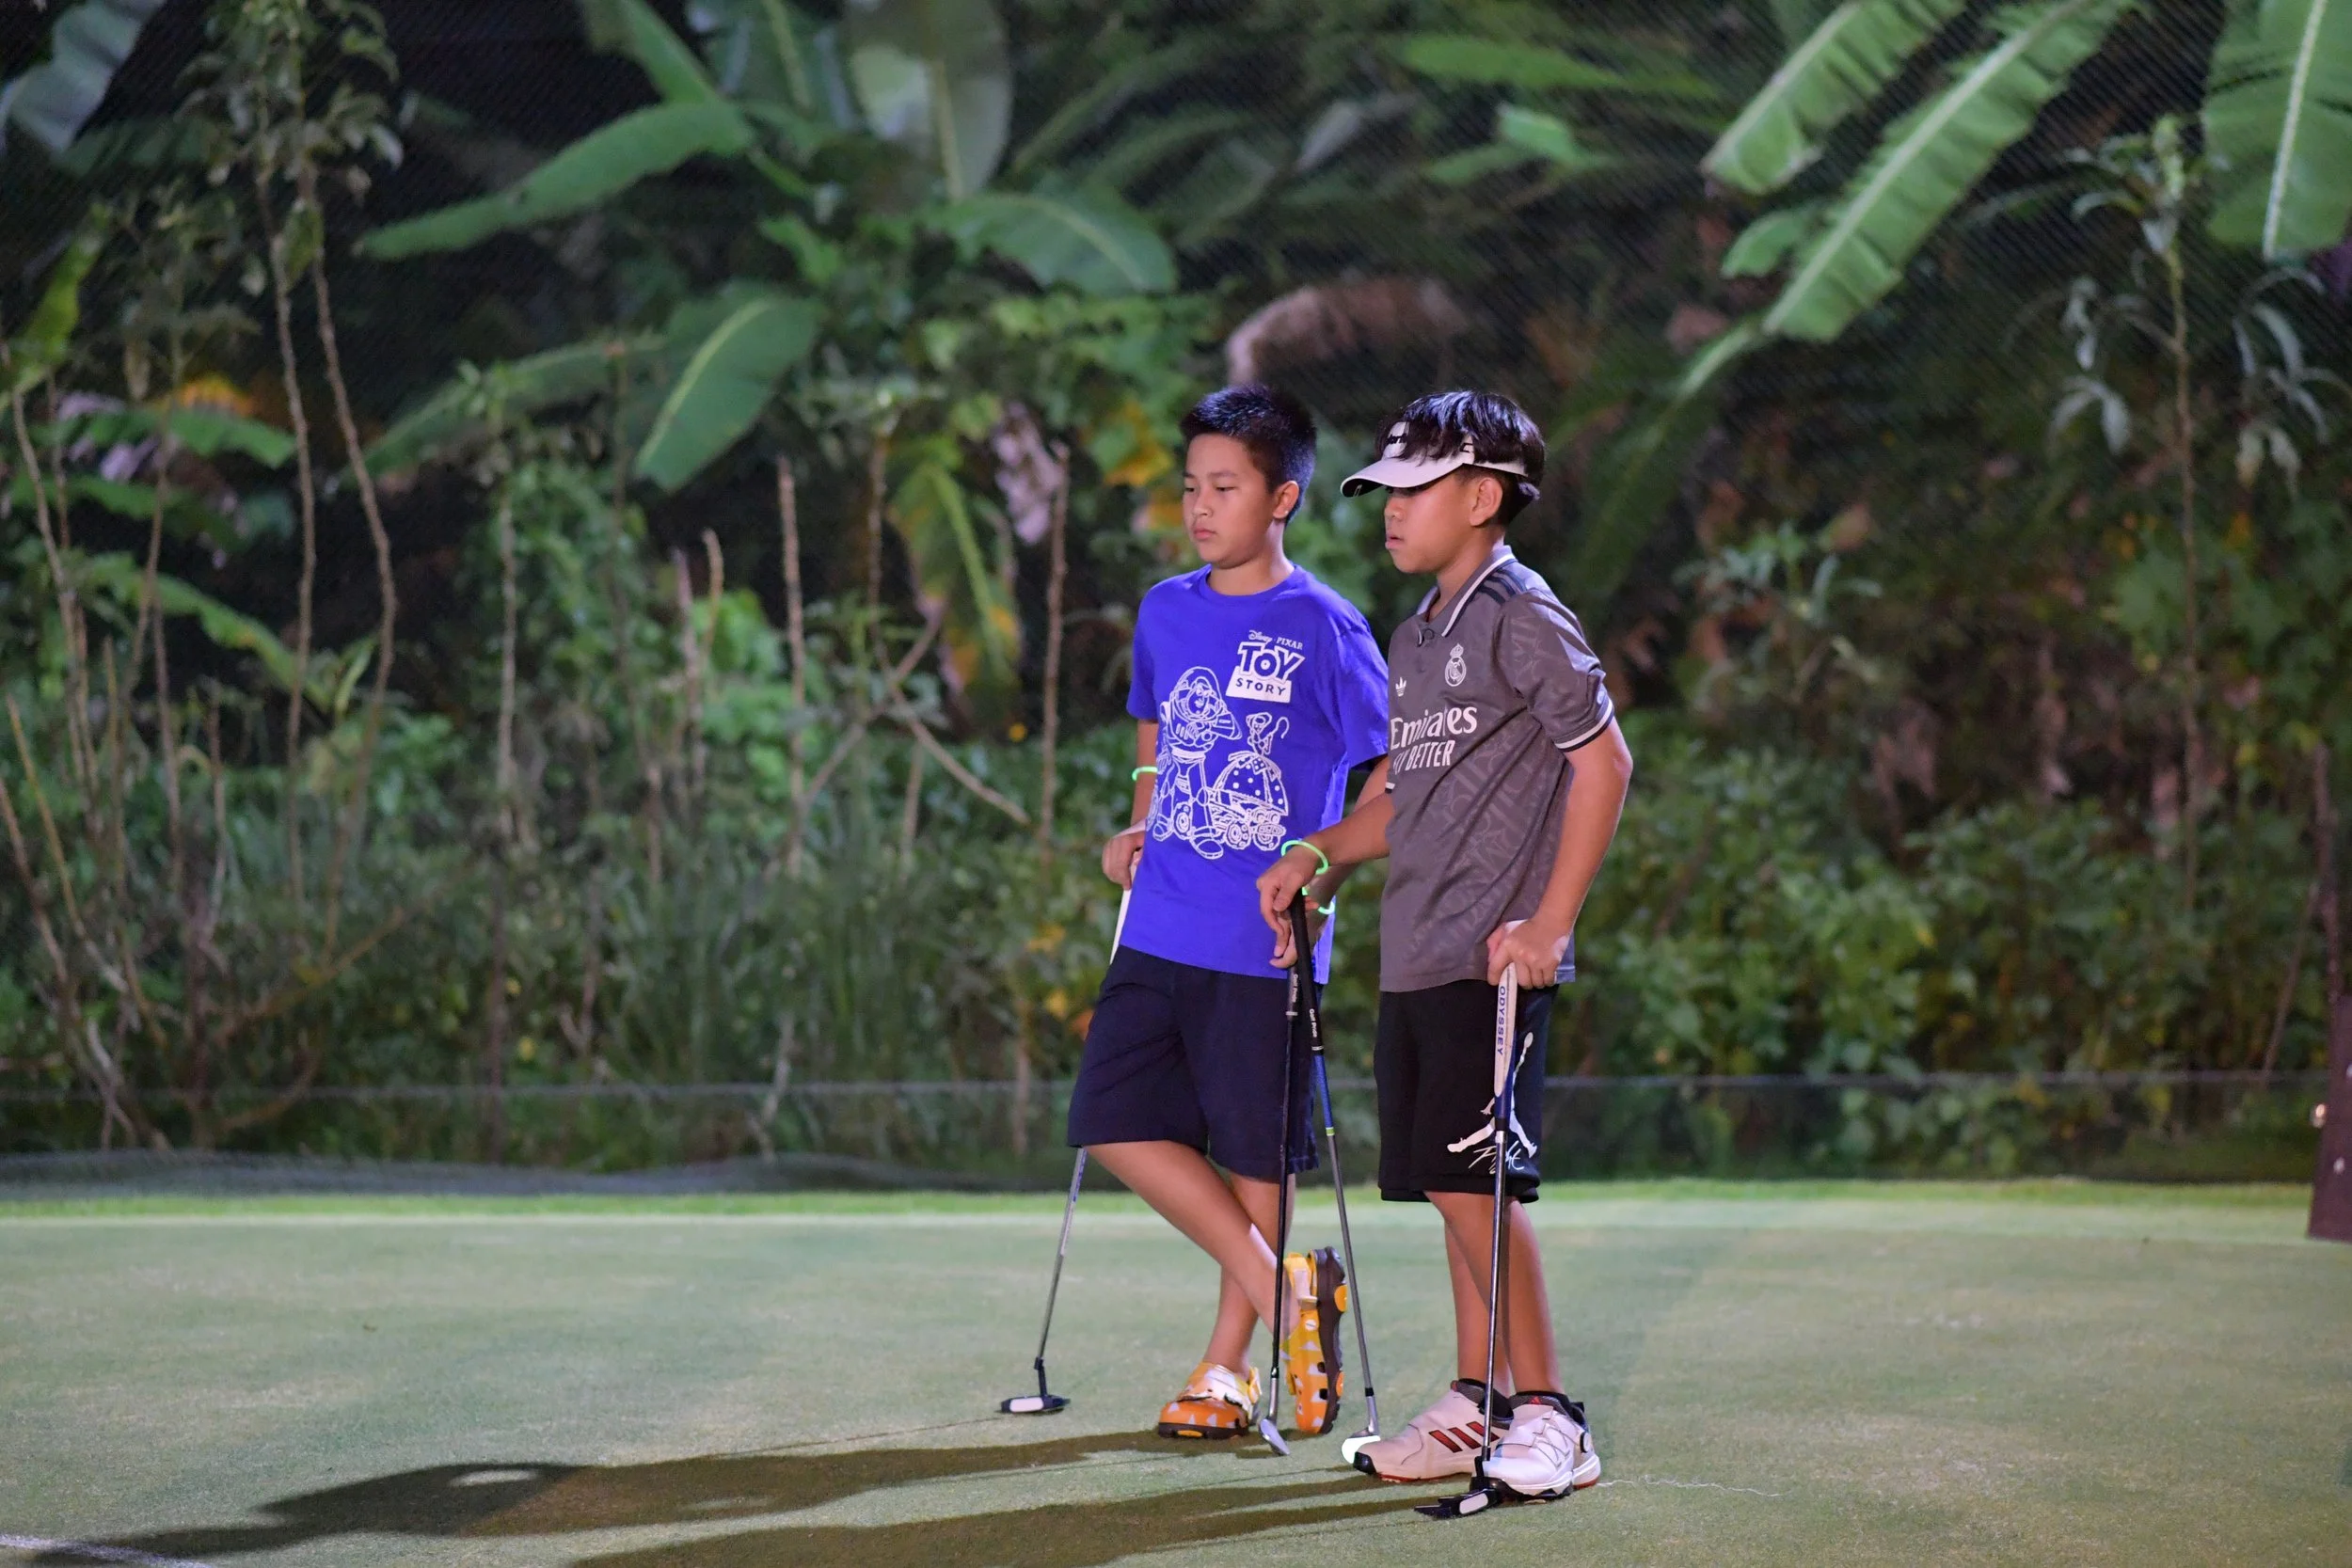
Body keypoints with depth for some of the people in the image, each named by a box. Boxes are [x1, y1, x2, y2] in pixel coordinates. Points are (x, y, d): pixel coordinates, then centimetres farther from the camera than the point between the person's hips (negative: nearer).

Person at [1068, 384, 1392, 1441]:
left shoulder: (1323, 629, -8)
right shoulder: (1165, 612, 10)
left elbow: (1392, 773, -7)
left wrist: (1322, 873, -18)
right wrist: (1139, 826, 12)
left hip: (1265, 942, -6)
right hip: (1160, 929, 6)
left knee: (1256, 1154, 2)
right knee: (1114, 1122, -1)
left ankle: (1230, 1368, 16)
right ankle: (1286, 1292, 10)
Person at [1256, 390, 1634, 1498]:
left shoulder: (1522, 617, -7)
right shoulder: (1414, 639, 19)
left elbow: (1603, 759, -11)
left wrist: (1551, 921, -16)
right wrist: (1318, 855, 10)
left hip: (1492, 960, -8)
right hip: (1411, 963, 8)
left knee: (1468, 1178, -12)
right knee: (1448, 1187, 9)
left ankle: (1547, 1417, -6)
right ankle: (1474, 1405, 15)